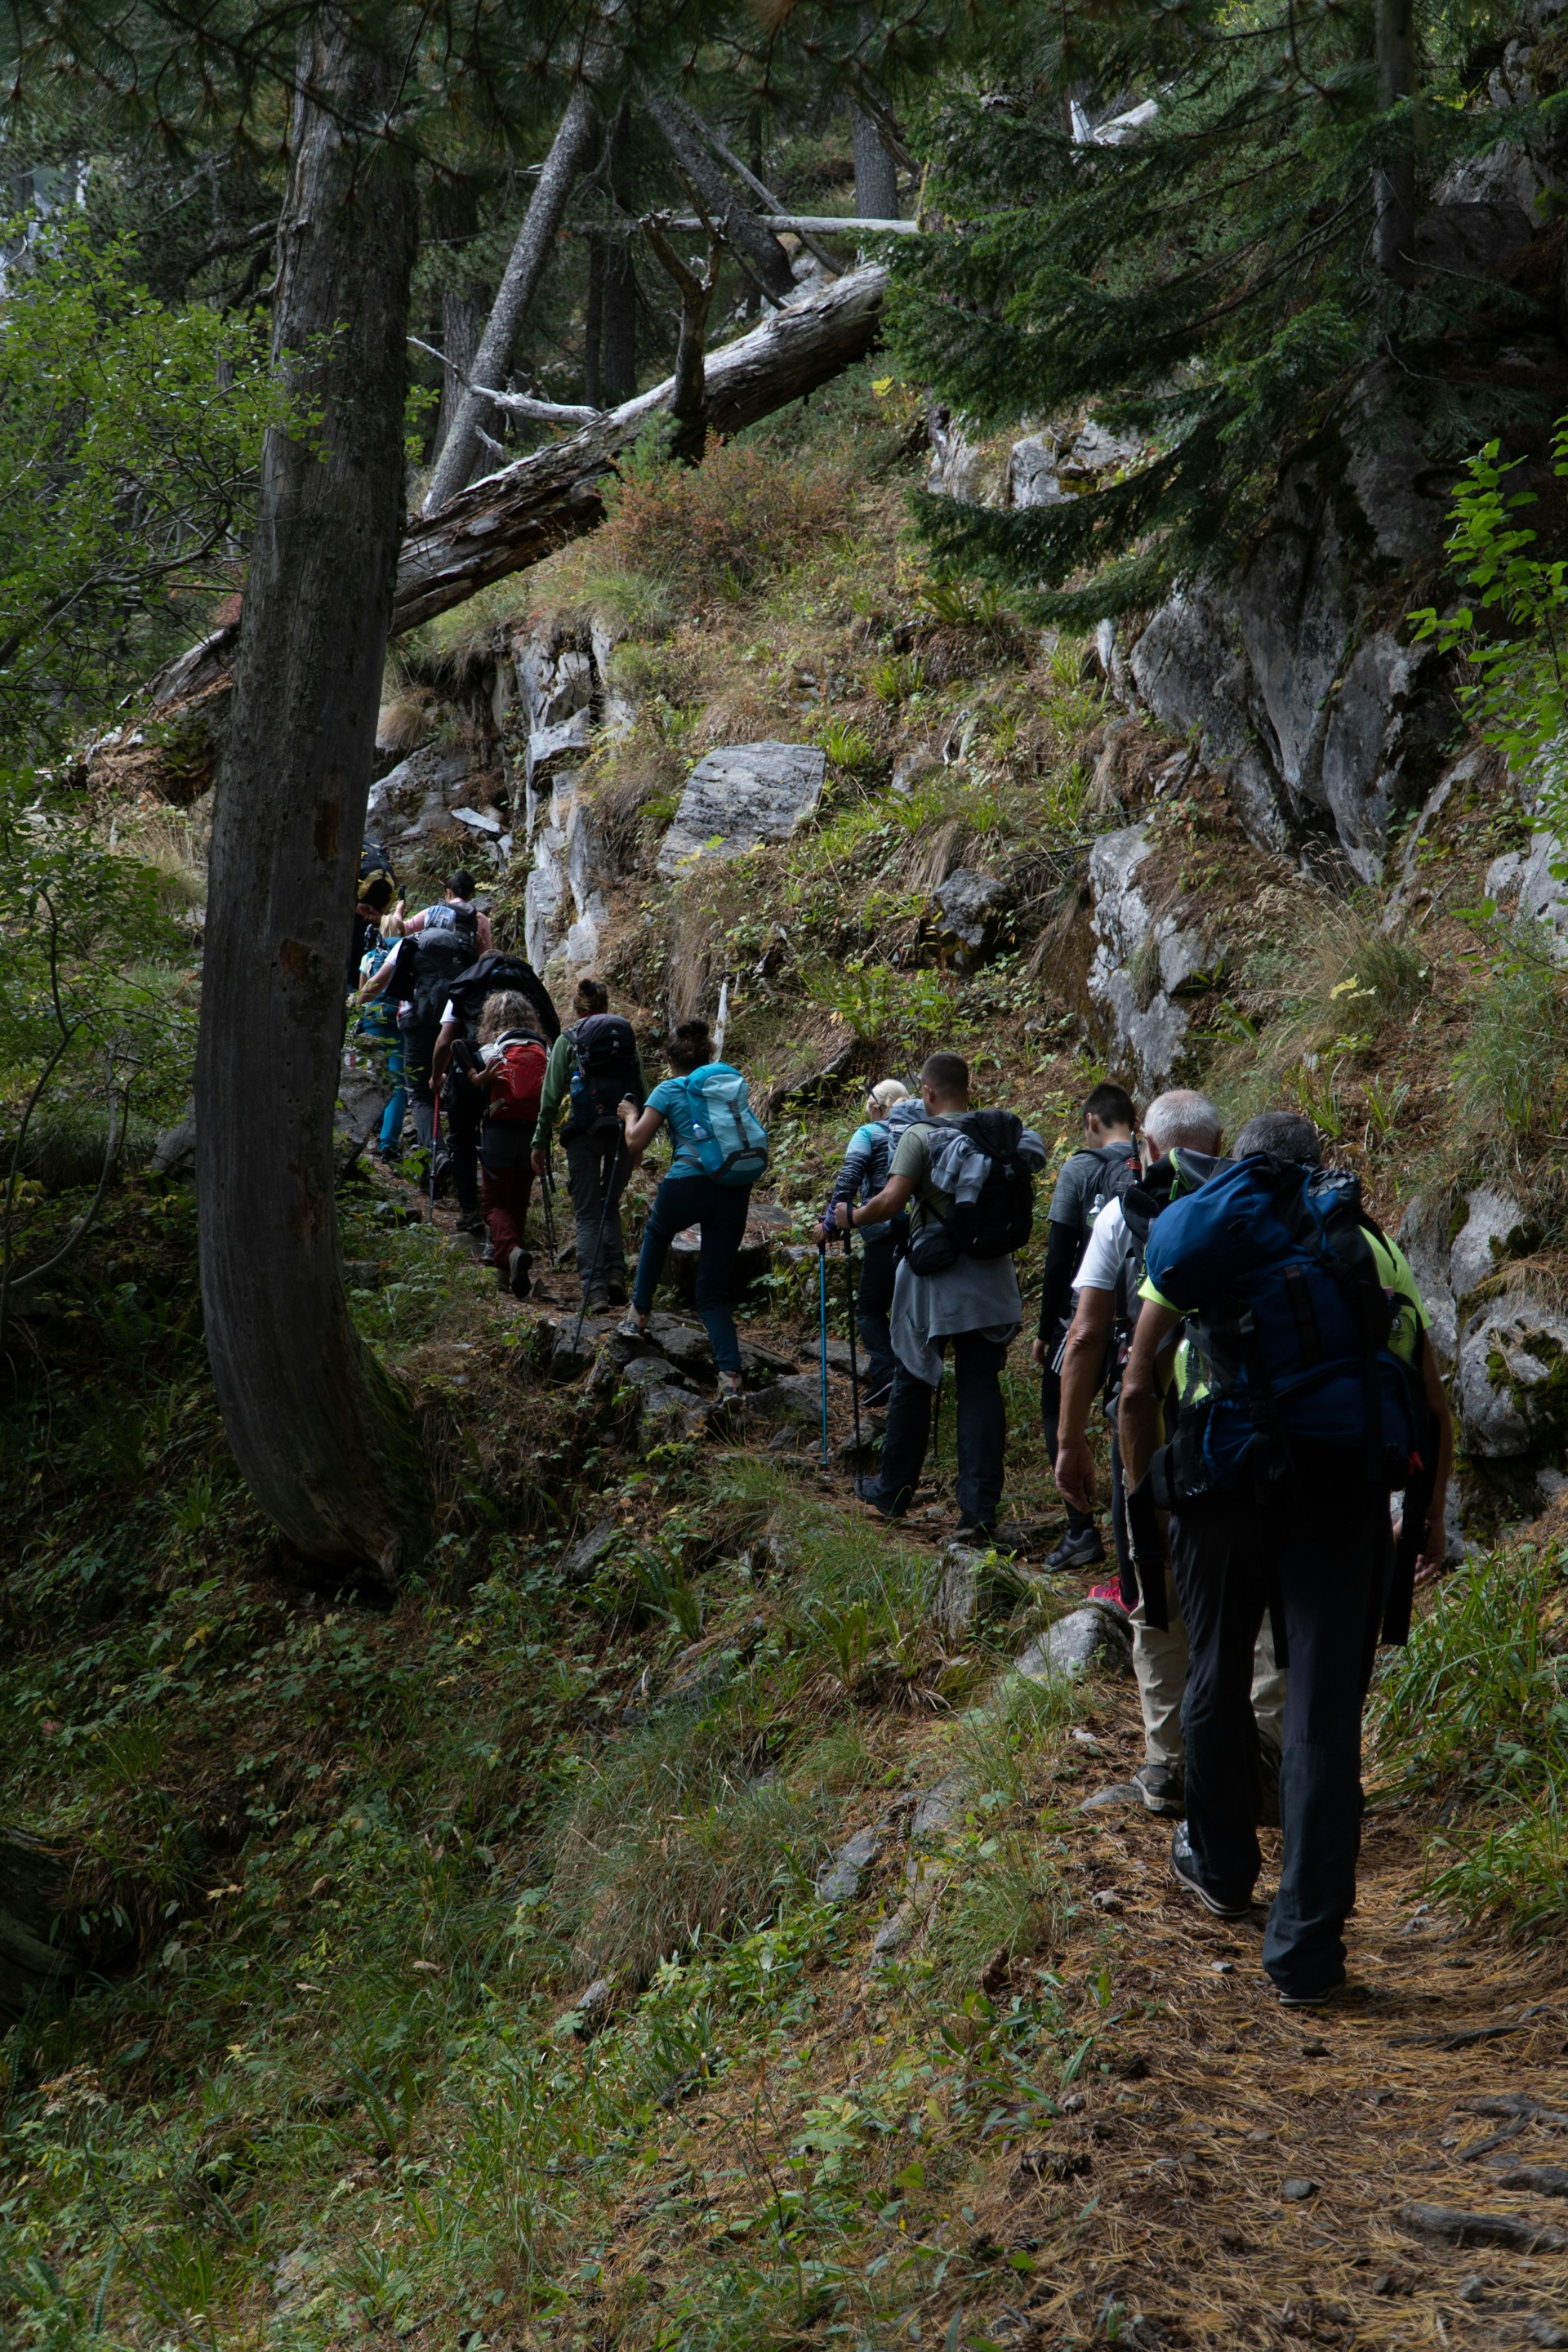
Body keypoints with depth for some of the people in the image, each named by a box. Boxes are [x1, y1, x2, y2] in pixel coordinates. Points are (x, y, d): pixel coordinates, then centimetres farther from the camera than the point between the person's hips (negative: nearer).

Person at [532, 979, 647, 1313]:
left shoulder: (568, 1041, 4)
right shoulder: (626, 1035, 11)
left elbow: (552, 1096, 0)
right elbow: (643, 1091, 9)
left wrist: (540, 1142, 6)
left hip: (584, 1131, -2)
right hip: (625, 1130, 2)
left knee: (587, 1213, 4)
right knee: (610, 1205, 19)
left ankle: (594, 1288, -9)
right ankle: (615, 1273, 1)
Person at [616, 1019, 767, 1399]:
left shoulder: (670, 1089, 4)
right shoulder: (733, 1081, 17)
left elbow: (636, 1143, 0)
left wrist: (630, 1115, 19)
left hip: (690, 1183, -3)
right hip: (736, 1192, 3)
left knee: (657, 1232, 35)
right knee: (714, 1291, 10)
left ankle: (638, 1314, 34)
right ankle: (730, 1373, -7)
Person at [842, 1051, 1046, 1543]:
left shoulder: (921, 1136, -11)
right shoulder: (1003, 1133, 5)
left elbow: (892, 1201, -18)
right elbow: (1021, 1200, 10)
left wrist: (851, 1217, -2)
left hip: (936, 1280, -4)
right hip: (992, 1281, 4)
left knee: (913, 1384, 11)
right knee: (981, 1387, 5)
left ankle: (892, 1492, 25)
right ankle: (979, 1508, 1)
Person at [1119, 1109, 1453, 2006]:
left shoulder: (1196, 1240, 15)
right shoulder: (1370, 1245, 16)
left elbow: (1139, 1393, 9)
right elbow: (1435, 1408, 15)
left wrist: (1147, 1498, 20)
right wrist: (1431, 1518, 25)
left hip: (1233, 1485, 1)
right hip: (1349, 1489, 0)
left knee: (1217, 1682, 22)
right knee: (1326, 1717, 2)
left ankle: (1222, 1868, 40)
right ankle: (1307, 1948, 2)